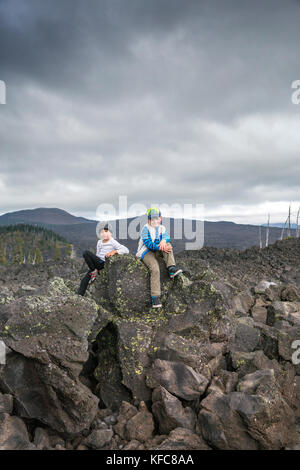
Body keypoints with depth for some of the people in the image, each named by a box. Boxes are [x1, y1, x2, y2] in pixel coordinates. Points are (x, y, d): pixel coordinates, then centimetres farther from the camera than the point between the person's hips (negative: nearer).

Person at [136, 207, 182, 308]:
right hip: (146, 252, -5)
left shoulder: (162, 229, 11)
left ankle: (172, 269, -30)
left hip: (157, 252, 5)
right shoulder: (145, 229, -5)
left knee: (167, 244, -20)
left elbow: (167, 238, -6)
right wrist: (160, 247, -28)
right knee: (155, 269, -28)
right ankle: (155, 297, -28)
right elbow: (148, 244, -15)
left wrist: (164, 240, -31)